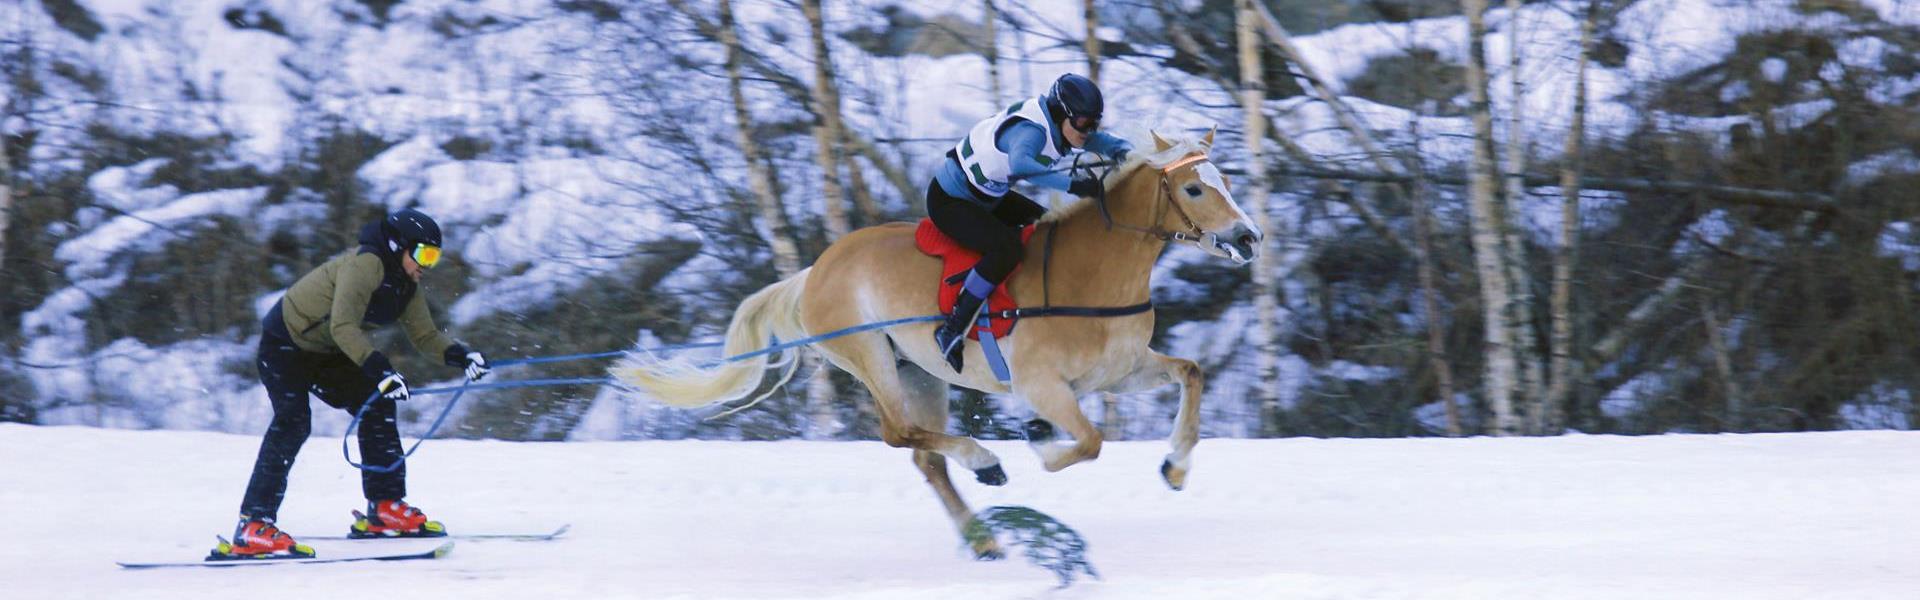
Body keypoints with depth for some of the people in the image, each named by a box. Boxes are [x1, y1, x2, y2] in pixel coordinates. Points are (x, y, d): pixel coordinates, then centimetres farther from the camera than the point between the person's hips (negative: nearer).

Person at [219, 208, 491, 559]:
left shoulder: (405, 284, 1)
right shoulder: (366, 264, -28)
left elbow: (424, 336, 5)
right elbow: (343, 326, -39)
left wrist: (459, 355, -13)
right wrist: (380, 369, -49)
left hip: (326, 353, 10)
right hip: (285, 343, -10)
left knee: (376, 405, 4)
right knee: (293, 422, -24)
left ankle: (385, 508, 11)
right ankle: (253, 527, -30)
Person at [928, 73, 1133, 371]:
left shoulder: (1057, 124, -2)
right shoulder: (1031, 131, -31)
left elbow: (1099, 140, 10)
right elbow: (1020, 165, -52)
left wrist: (1123, 151, -13)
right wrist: (1073, 184, -54)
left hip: (986, 196, 10)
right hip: (948, 202, -10)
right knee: (1007, 248, -31)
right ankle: (951, 330, -24)